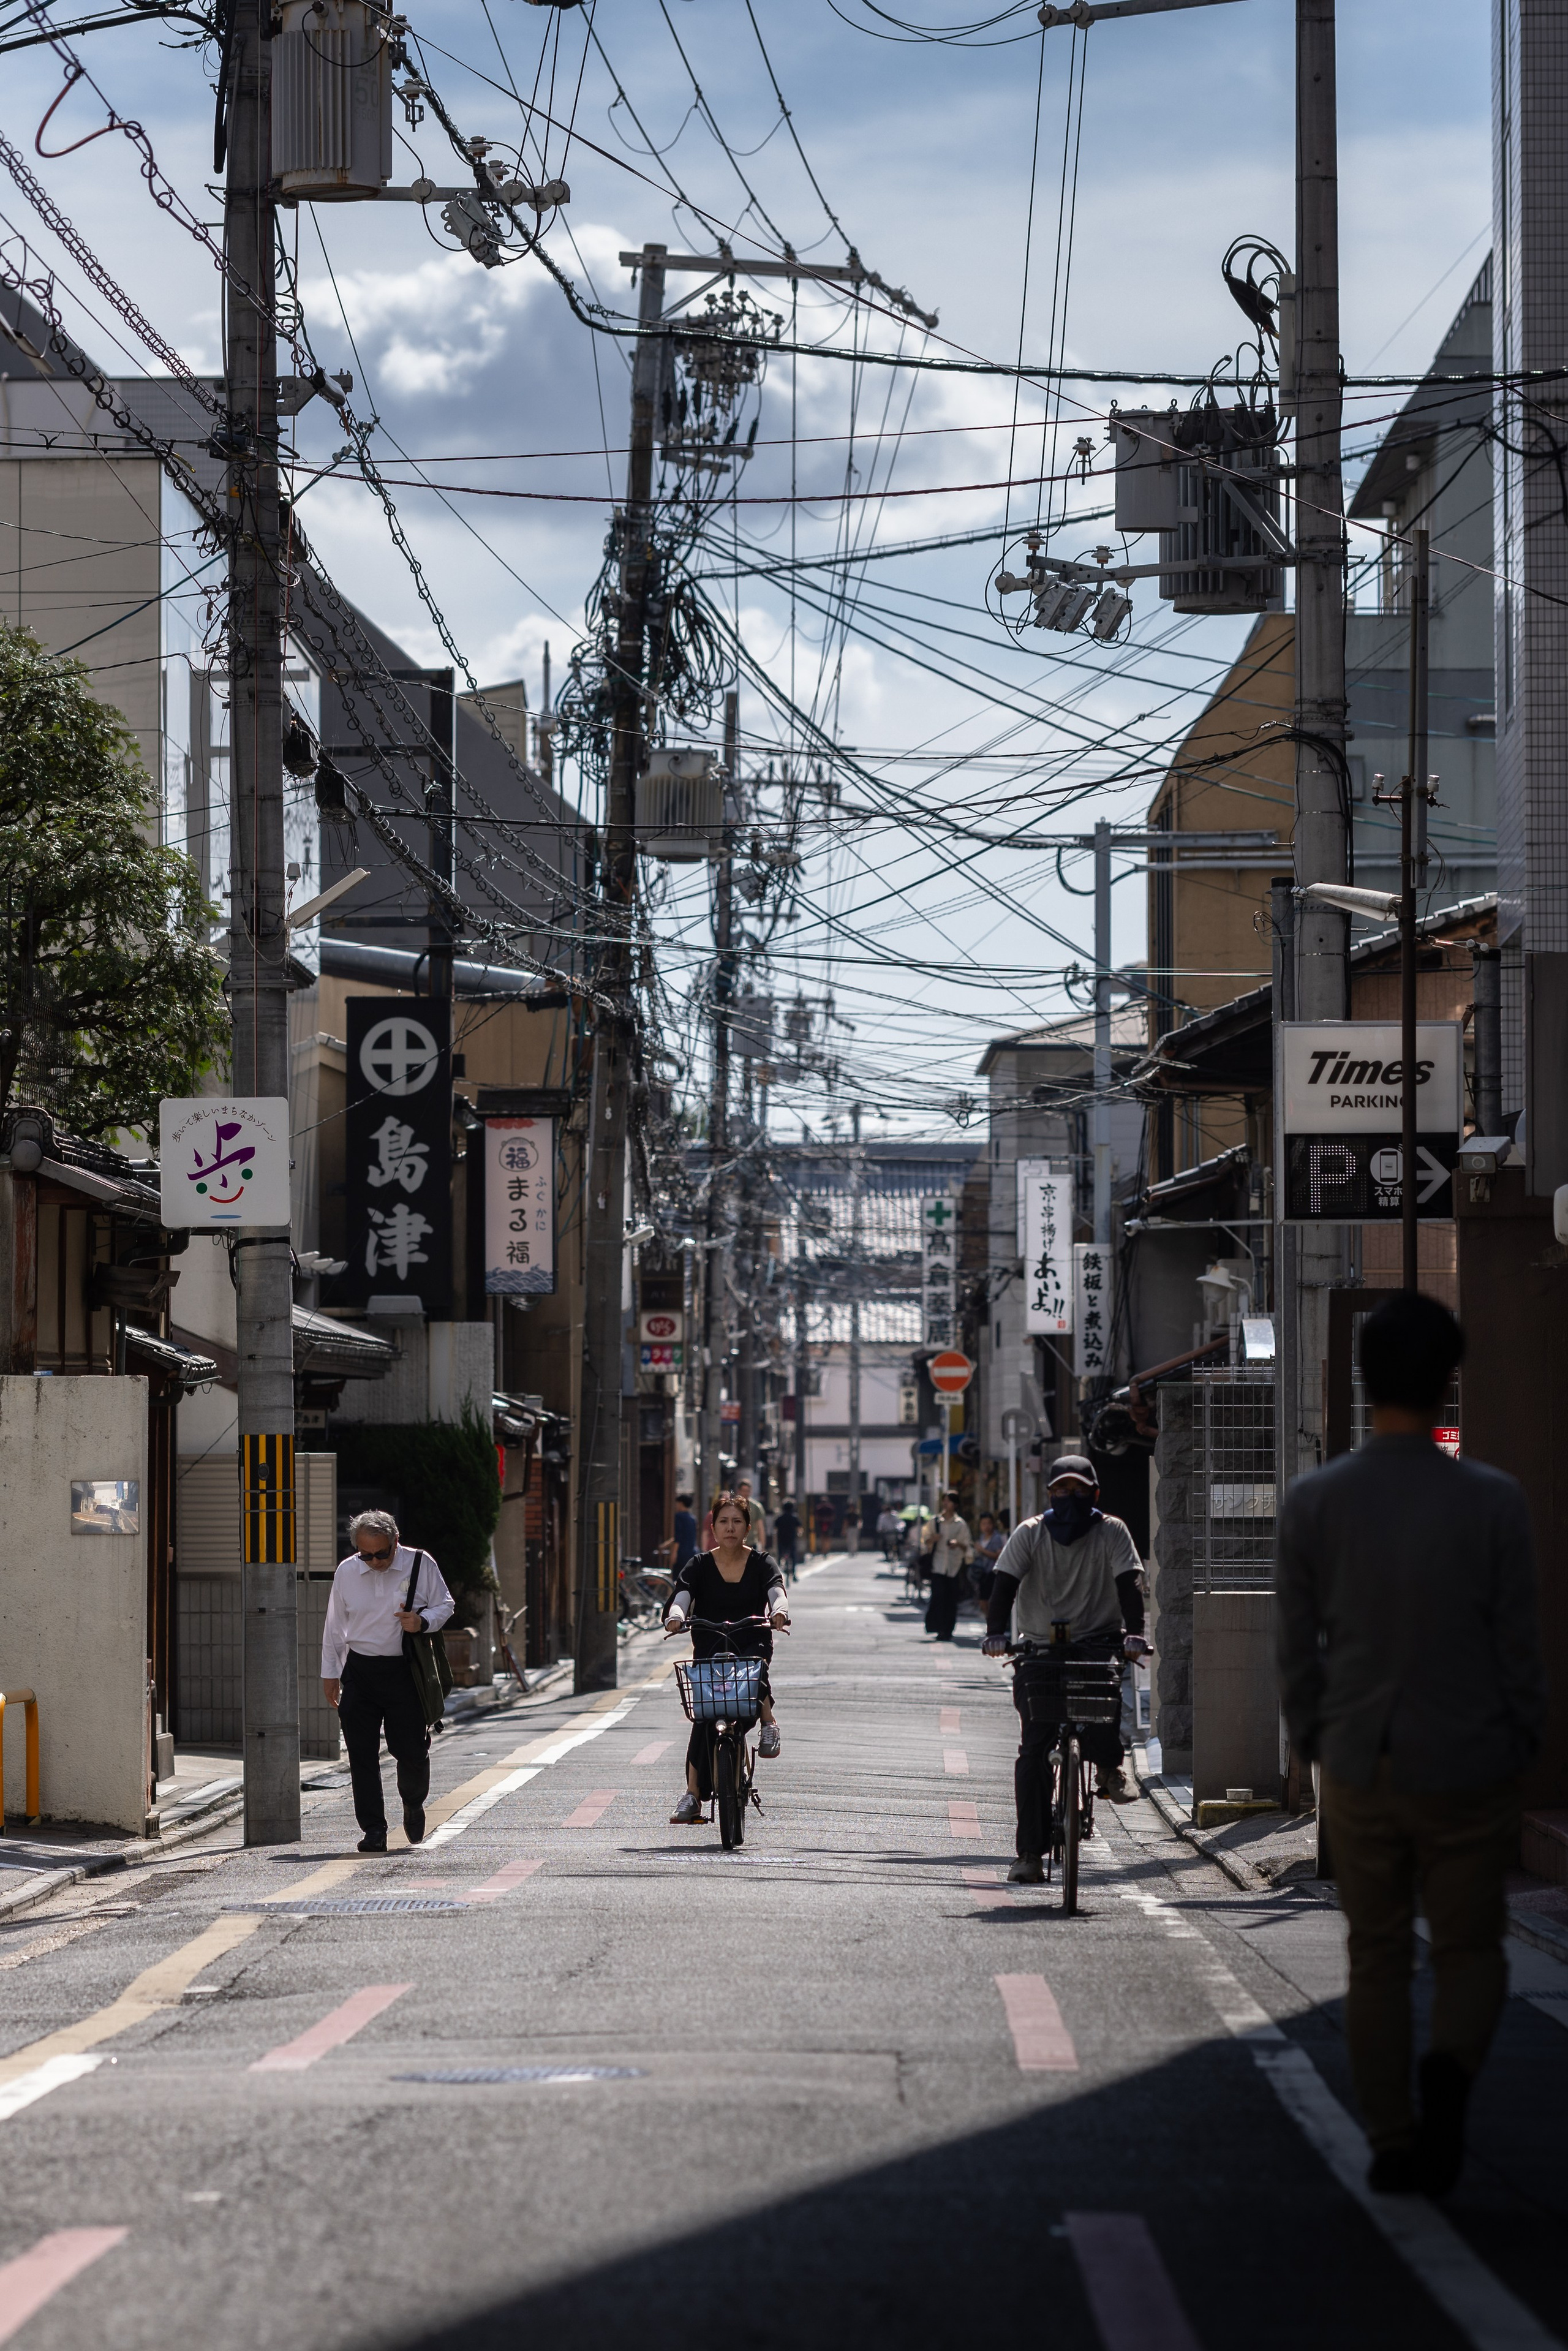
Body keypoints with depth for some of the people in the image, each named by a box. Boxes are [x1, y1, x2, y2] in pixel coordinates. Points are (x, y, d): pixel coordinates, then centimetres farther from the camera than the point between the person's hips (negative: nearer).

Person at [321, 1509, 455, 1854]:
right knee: (362, 1754, -3)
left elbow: (444, 1605, 6)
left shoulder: (421, 1565, -4)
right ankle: (373, 1829, 4)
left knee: (411, 1749, -1)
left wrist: (423, 1621, -16)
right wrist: (329, 1673, 14)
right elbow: (334, 1624, 12)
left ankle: (413, 1804, 31)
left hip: (406, 1670, -2)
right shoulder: (346, 1571, 2)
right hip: (360, 1671, 2)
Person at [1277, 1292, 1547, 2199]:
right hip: (1467, 1771, -2)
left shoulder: (1314, 1503, -5)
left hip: (1360, 1772, 2)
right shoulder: (1492, 1503, -11)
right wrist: (1526, 1746, 7)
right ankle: (1450, 2068, -17)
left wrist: (1314, 1746, 15)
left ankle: (1393, 2144, 15)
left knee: (1378, 1960, 14)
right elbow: (1519, 1644, -5)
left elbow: (1297, 1648, 2)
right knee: (1472, 1950, 12)